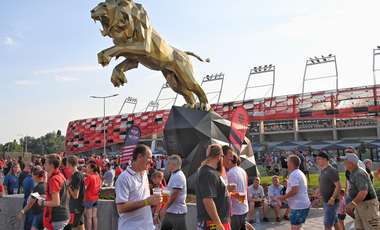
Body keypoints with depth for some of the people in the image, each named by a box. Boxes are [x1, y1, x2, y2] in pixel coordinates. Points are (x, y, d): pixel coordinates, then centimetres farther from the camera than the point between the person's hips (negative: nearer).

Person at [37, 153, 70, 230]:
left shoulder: (53, 179, -19)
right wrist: (47, 197, 20)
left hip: (57, 218, -9)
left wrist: (42, 202, -8)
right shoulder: (61, 176, 9)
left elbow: (56, 203, -23)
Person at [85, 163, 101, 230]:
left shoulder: (89, 177, -16)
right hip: (96, 198, 6)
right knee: (95, 216, 10)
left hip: (89, 199, -6)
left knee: (89, 217, 2)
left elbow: (84, 188, -21)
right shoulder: (98, 177, 5)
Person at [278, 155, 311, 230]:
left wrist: (283, 197, -13)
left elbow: (294, 190, -26)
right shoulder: (300, 173, 16)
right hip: (305, 205, 10)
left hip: (298, 206, -10)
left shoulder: (294, 175, -16)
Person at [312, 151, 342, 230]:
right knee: (335, 222, 18)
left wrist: (332, 199, -27)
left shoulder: (331, 170, -18)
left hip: (332, 202, -9)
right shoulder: (323, 171, 11)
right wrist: (317, 193, 20)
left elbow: (338, 186, -22)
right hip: (326, 202, 9)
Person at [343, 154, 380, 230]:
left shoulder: (359, 174, -22)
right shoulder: (354, 173, 10)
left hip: (368, 205, -10)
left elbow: (364, 192, -31)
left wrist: (353, 203, -30)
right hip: (361, 204, 10)